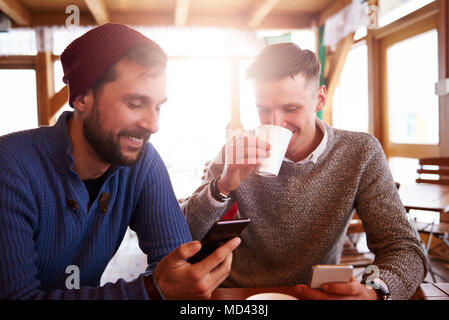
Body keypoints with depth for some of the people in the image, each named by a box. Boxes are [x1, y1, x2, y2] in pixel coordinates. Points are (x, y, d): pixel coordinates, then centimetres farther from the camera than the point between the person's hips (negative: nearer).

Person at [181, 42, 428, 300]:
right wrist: (223, 186, -22)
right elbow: (182, 237, -5)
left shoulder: (360, 153, -7)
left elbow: (406, 250, -10)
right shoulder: (237, 153, -4)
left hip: (319, 293, 2)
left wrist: (373, 292, -31)